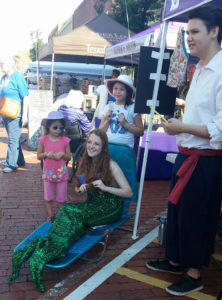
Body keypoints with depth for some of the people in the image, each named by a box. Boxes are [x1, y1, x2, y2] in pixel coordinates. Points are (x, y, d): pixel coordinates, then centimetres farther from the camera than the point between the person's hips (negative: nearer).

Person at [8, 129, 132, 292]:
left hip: (110, 207, -5)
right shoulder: (85, 163, 10)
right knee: (68, 211, -31)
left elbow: (129, 193, -9)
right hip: (93, 204, 5)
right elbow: (77, 188, 20)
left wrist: (105, 187, -23)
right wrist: (81, 188, -6)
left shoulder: (111, 165, -8)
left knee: (70, 212, -33)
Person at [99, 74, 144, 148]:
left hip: (125, 147, -2)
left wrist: (125, 124, -11)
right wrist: (107, 120, -5)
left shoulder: (133, 108, 0)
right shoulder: (108, 107, 10)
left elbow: (140, 132, -2)